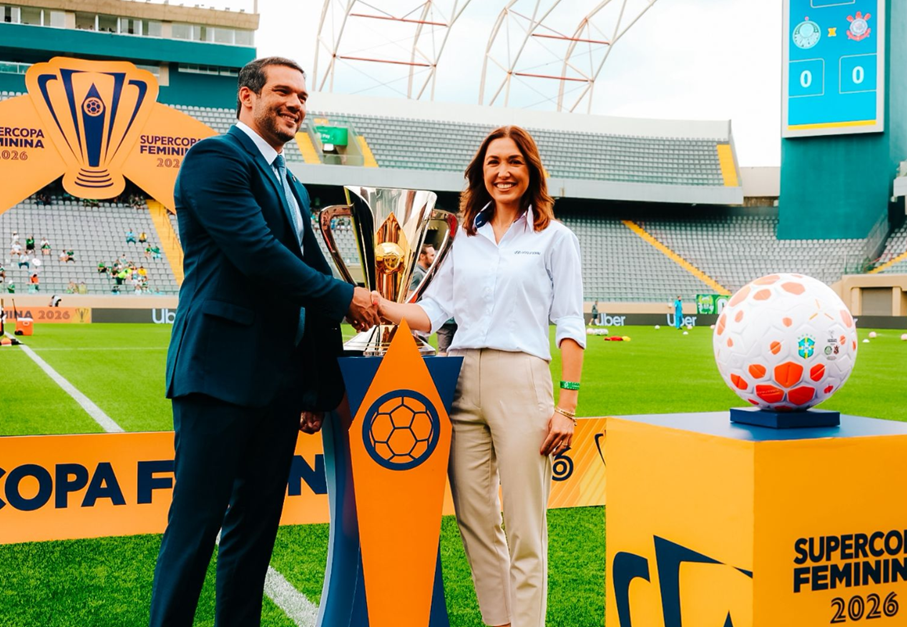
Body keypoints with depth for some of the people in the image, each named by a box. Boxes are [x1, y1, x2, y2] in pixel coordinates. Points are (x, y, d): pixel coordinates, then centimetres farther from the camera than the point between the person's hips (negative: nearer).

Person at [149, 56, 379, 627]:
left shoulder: (292, 186, 21)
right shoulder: (215, 158, -6)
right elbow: (256, 253, -18)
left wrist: (320, 388, 16)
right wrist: (345, 296, -9)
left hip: (278, 380, 8)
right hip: (222, 370, -8)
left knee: (257, 522, 12)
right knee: (196, 523, -3)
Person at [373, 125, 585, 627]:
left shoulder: (554, 237, 7)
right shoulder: (466, 238, 18)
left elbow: (569, 324, 1)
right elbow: (433, 309, 11)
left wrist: (567, 405, -7)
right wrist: (382, 307, -8)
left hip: (520, 381, -4)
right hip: (462, 382, 4)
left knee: (524, 527, -2)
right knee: (473, 519, 8)